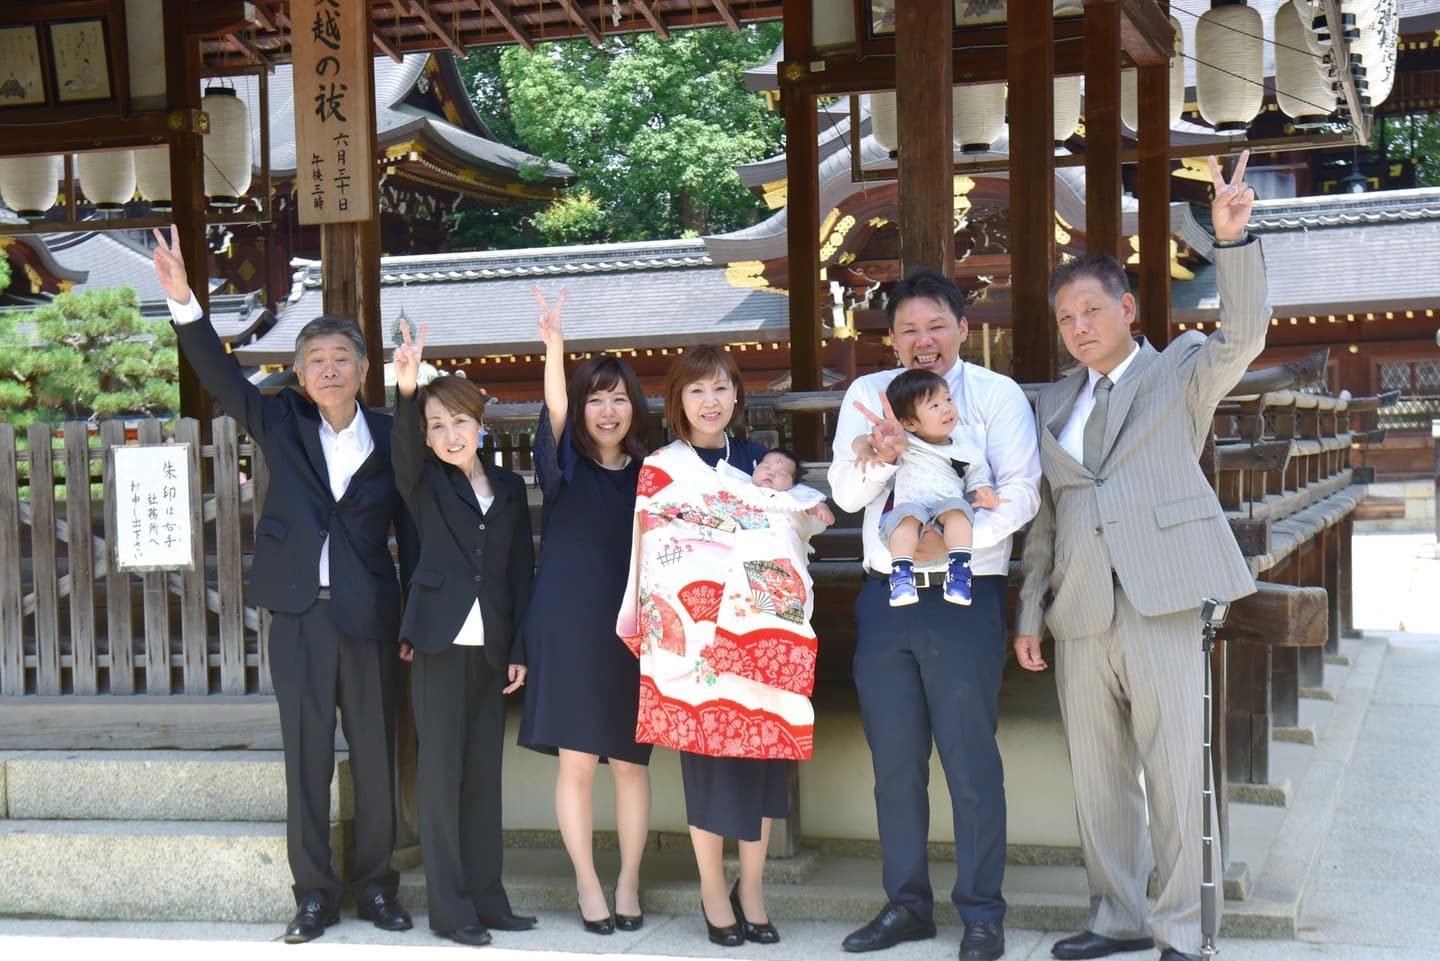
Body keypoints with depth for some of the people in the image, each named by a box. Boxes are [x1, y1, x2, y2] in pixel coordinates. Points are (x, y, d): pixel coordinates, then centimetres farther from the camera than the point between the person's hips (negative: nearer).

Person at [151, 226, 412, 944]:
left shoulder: (390, 439, 2)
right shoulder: (283, 425, 3)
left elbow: (414, 529, 4)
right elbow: (220, 375, -9)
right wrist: (182, 299, -23)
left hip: (369, 620, 0)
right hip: (300, 616, 0)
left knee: (376, 757, 8)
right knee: (306, 760, 5)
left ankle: (375, 884, 23)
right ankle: (314, 894, 16)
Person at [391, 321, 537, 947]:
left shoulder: (510, 487, 11)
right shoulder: (424, 483, 2)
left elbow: (522, 571, 10)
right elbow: (402, 450, -21)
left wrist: (520, 650, 3)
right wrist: (406, 391, -40)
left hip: (492, 649, 4)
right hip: (440, 644, -3)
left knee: (484, 775, 9)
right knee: (441, 773, -1)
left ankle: (486, 898, 17)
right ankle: (449, 907, 5)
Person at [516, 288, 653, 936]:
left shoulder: (648, 475, 6)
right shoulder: (565, 465, 1)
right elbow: (555, 411, -19)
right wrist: (553, 347, -35)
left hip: (633, 633, 2)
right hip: (569, 629, -1)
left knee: (631, 761, 5)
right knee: (577, 760, 0)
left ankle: (629, 885, 18)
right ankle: (587, 884, 13)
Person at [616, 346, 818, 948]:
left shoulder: (757, 461, 13)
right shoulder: (660, 470, 1)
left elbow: (783, 538, 18)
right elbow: (650, 556, -4)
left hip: (762, 630, 4)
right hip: (697, 633, -4)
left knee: (763, 754, 3)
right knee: (709, 756, -1)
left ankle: (751, 888, 16)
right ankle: (713, 892, 13)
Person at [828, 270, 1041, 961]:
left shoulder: (997, 394, 0)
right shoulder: (867, 396, 11)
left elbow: (1020, 490, -10)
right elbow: (846, 493, 2)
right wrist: (882, 457, -19)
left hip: (965, 595, -4)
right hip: (885, 594, 4)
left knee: (971, 760, -1)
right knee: (894, 761, 11)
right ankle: (906, 905, 23)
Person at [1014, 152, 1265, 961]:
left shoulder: (1181, 374, 7)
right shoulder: (1053, 406, 19)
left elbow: (1243, 336, -14)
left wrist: (1233, 237, -26)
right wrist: (1030, 612, 12)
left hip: (1160, 605, -5)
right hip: (1081, 616, 5)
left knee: (1174, 776, -3)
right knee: (1097, 777, 10)